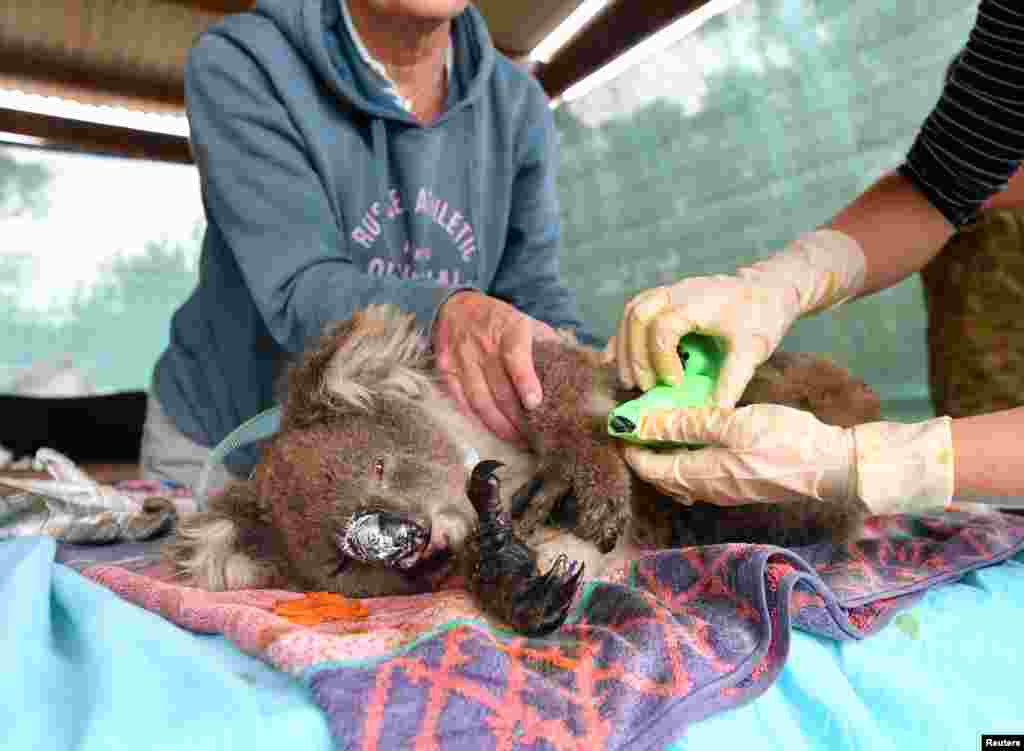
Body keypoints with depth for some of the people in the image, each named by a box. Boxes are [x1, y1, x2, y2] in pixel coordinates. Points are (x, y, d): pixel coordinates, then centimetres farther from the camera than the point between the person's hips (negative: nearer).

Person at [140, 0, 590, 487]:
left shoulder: (519, 106, -8)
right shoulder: (237, 65, -20)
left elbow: (531, 296, -12)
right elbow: (301, 294, -30)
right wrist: (446, 316, -50)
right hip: (227, 438, -2)